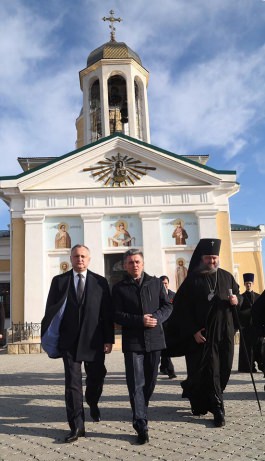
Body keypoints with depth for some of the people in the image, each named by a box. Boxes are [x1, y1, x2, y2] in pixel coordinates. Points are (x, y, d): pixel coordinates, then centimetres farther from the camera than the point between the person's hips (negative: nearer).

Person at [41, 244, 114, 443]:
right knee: (73, 383, 1)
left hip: (94, 341, 1)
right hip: (69, 341, -1)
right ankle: (77, 426, 11)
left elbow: (108, 313, 1)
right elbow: (50, 310, 2)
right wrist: (49, 337, -3)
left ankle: (92, 403, 46)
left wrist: (109, 339, -4)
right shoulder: (59, 281, 3)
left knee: (96, 378, 13)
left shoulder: (100, 282, 2)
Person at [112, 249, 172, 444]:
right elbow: (117, 315, -5)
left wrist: (156, 318, -13)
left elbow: (167, 306, 7)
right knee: (136, 383, -4)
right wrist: (140, 320, -17)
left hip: (154, 339, 3)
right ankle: (141, 425, 2)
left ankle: (141, 412, 36)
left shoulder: (156, 283, 9)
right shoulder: (119, 288, 2)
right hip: (132, 341, -3)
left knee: (150, 380, 14)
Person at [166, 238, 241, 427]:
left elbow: (238, 294, 19)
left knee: (224, 368, 9)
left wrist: (236, 300, -6)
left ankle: (200, 400, 30)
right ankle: (218, 409, 7)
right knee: (210, 370, -4)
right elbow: (183, 308, -7)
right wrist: (193, 331, -13)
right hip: (204, 332, -4)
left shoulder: (227, 276, 7)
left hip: (225, 331, 4)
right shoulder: (192, 280, -5)